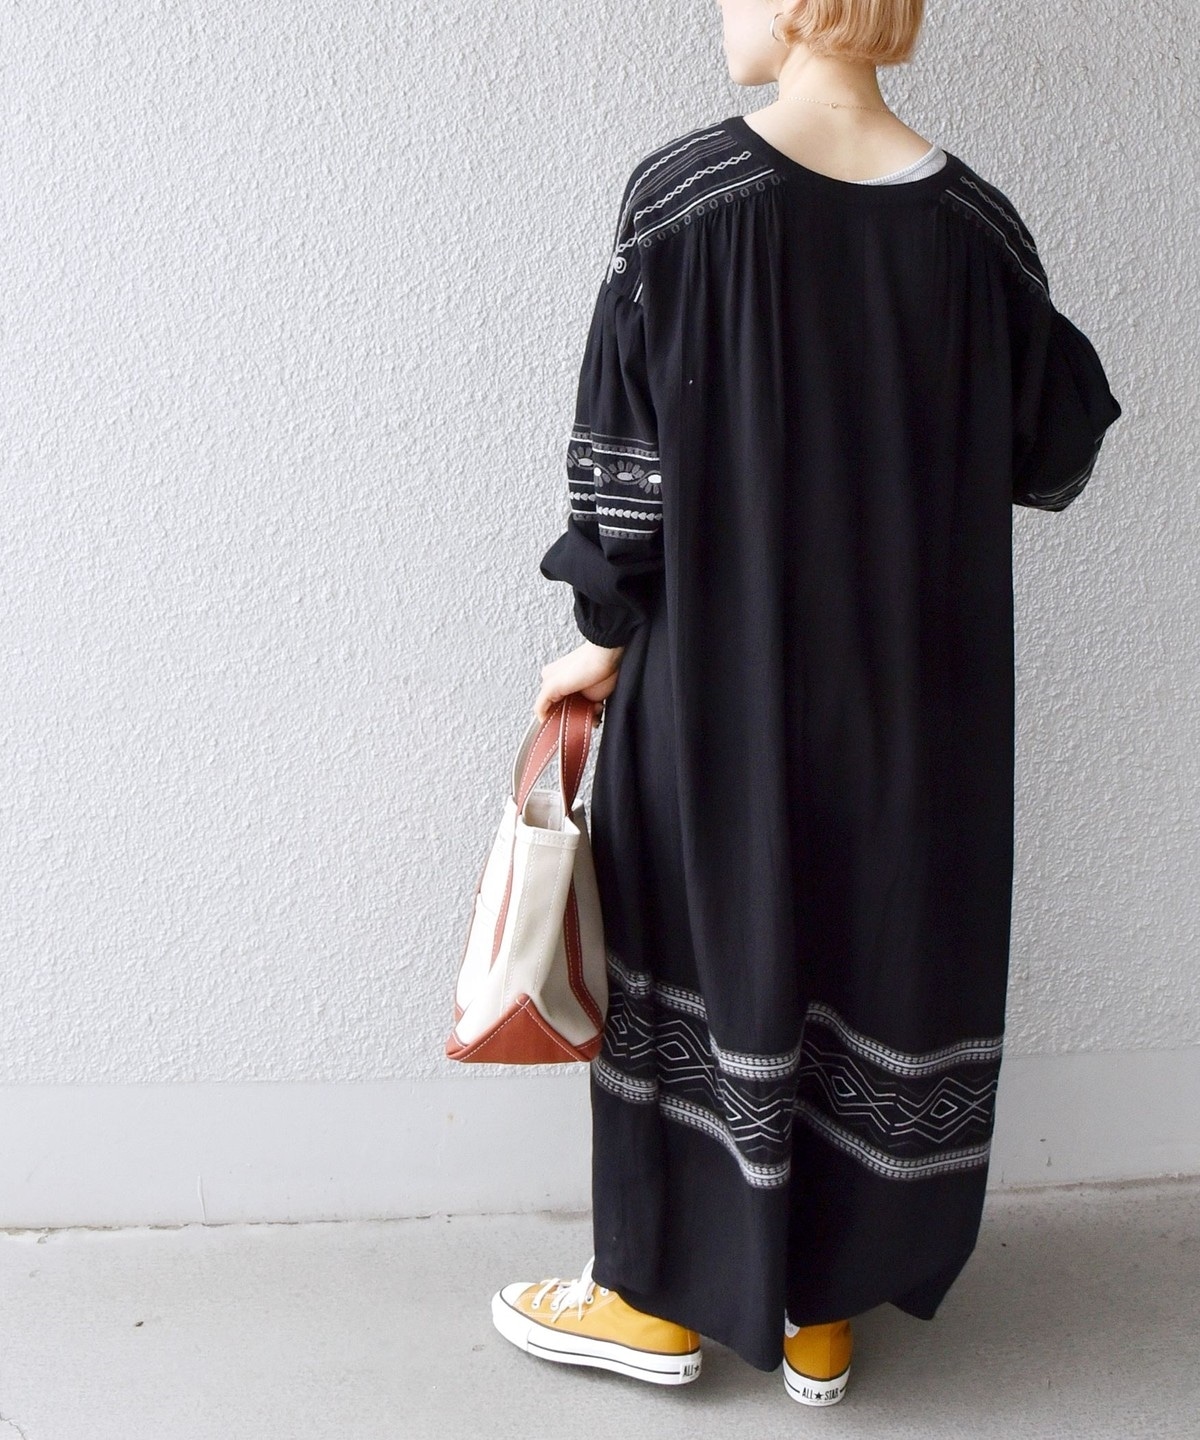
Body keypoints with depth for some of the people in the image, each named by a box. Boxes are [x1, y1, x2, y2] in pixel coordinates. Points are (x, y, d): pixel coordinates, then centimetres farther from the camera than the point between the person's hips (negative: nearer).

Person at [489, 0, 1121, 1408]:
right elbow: (1054, 454, 5)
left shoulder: (684, 197, -13)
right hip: (913, 695, 3)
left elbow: (624, 463, -11)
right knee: (875, 959, 15)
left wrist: (604, 634, 2)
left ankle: (665, 1297, 27)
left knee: (709, 954, 12)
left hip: (718, 675, -3)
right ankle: (821, 1313, 29)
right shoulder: (975, 225, -4)